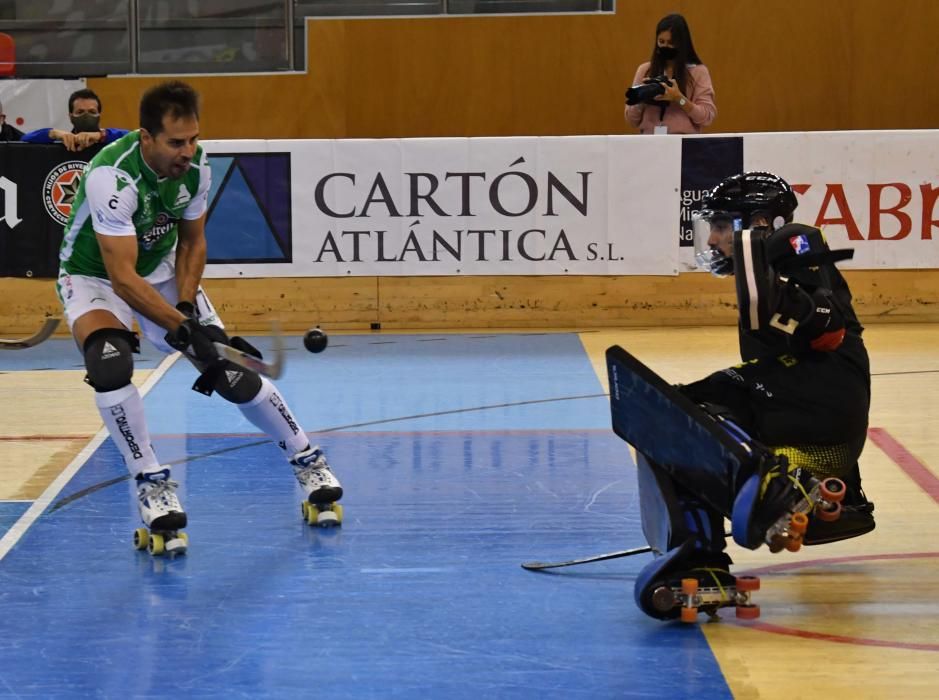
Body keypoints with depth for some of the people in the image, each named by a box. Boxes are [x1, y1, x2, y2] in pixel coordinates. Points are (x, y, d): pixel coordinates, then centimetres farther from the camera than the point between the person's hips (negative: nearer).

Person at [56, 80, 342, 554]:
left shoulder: (196, 165, -16)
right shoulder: (112, 176, -35)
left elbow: (192, 240, 1)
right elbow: (122, 278, -35)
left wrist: (187, 307, -14)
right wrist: (181, 328, -39)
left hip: (163, 271, 5)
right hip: (94, 277, -5)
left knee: (231, 370, -5)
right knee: (110, 364, -34)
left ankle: (307, 461, 17)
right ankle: (151, 483, -18)